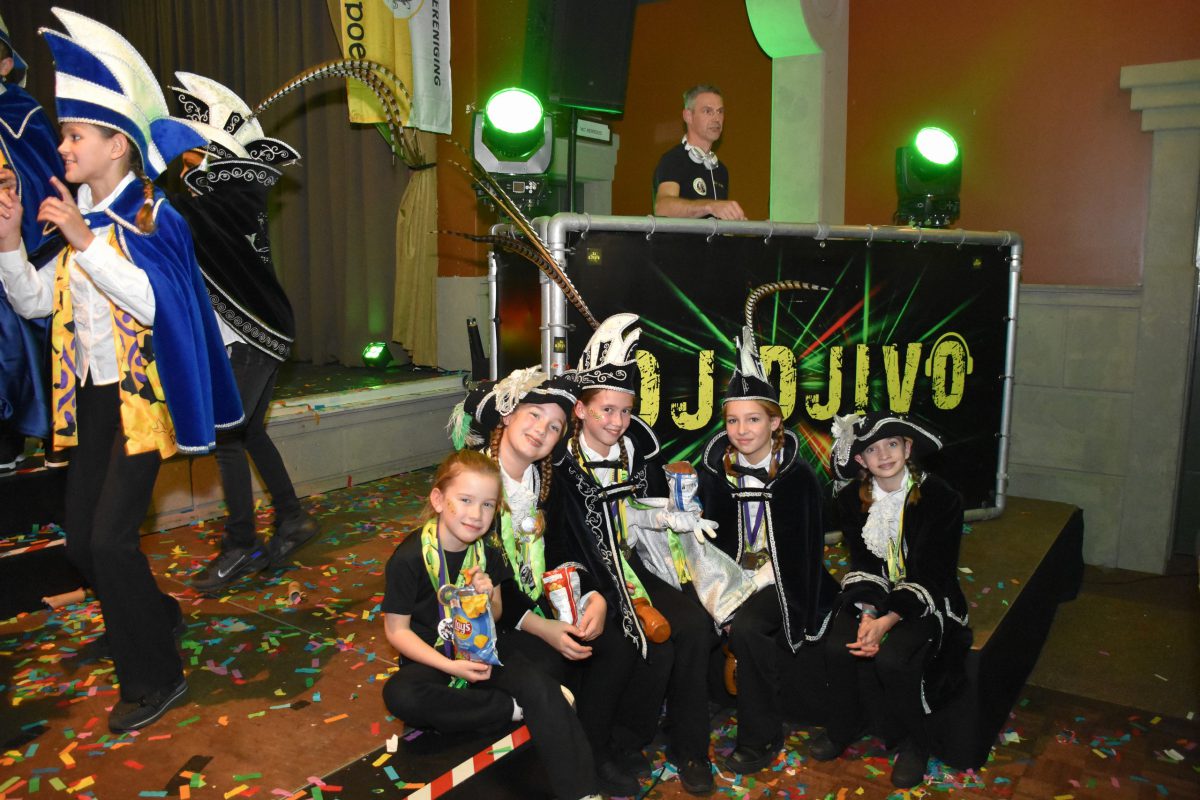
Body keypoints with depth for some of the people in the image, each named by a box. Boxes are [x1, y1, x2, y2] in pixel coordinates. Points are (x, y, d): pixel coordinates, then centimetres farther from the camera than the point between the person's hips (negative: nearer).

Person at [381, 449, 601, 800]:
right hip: (431, 654, -2)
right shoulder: (408, 558, -18)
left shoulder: (487, 553, -3)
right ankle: (513, 710, -21)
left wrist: (489, 597, -18)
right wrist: (450, 666, -24)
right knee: (400, 695, -34)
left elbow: (496, 617, 8)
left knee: (542, 689, -23)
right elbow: (397, 630, -13)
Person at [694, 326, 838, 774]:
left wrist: (752, 588, -15)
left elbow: (806, 552, -7)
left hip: (779, 582, -3)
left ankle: (762, 737, -9)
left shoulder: (797, 475, -8)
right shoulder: (715, 468, -1)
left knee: (745, 628, -31)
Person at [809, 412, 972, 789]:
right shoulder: (851, 499, -2)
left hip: (926, 598, -3)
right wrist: (868, 613, -21)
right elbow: (863, 563, -1)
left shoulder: (941, 498, -15)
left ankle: (915, 744, 1)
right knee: (837, 647, -22)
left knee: (893, 658, -28)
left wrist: (888, 620, -26)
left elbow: (931, 575, -16)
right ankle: (842, 729, 6)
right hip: (874, 593, 4)